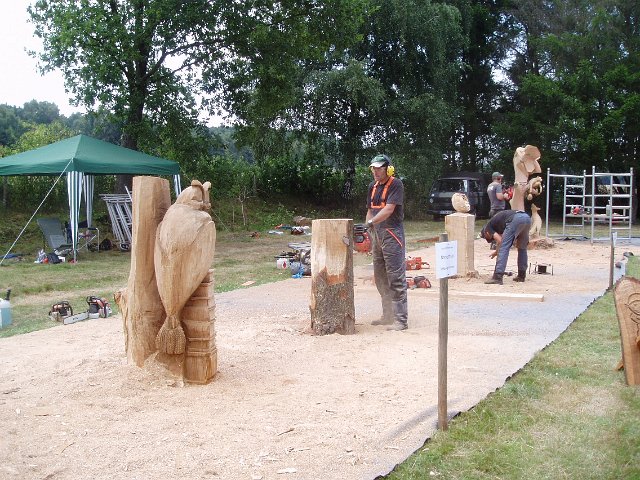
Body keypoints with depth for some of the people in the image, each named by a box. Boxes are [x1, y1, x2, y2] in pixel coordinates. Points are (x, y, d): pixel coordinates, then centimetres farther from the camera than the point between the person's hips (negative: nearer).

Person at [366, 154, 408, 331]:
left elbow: (389, 209, -20)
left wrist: (371, 222, -26)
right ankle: (388, 315, 22)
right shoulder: (373, 186, 15)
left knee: (396, 277, -10)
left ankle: (401, 319, -9)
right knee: (380, 278, 13)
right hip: (377, 235, 9)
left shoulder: (396, 184, -10)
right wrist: (369, 231, 12)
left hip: (392, 235, -9)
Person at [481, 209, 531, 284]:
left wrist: (496, 252, 21)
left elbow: (499, 240, 7)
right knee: (522, 248, 23)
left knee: (503, 249, -2)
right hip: (527, 218, 8)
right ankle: (521, 276, 27)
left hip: (515, 219, -8)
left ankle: (497, 277, -7)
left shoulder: (487, 227, 18)